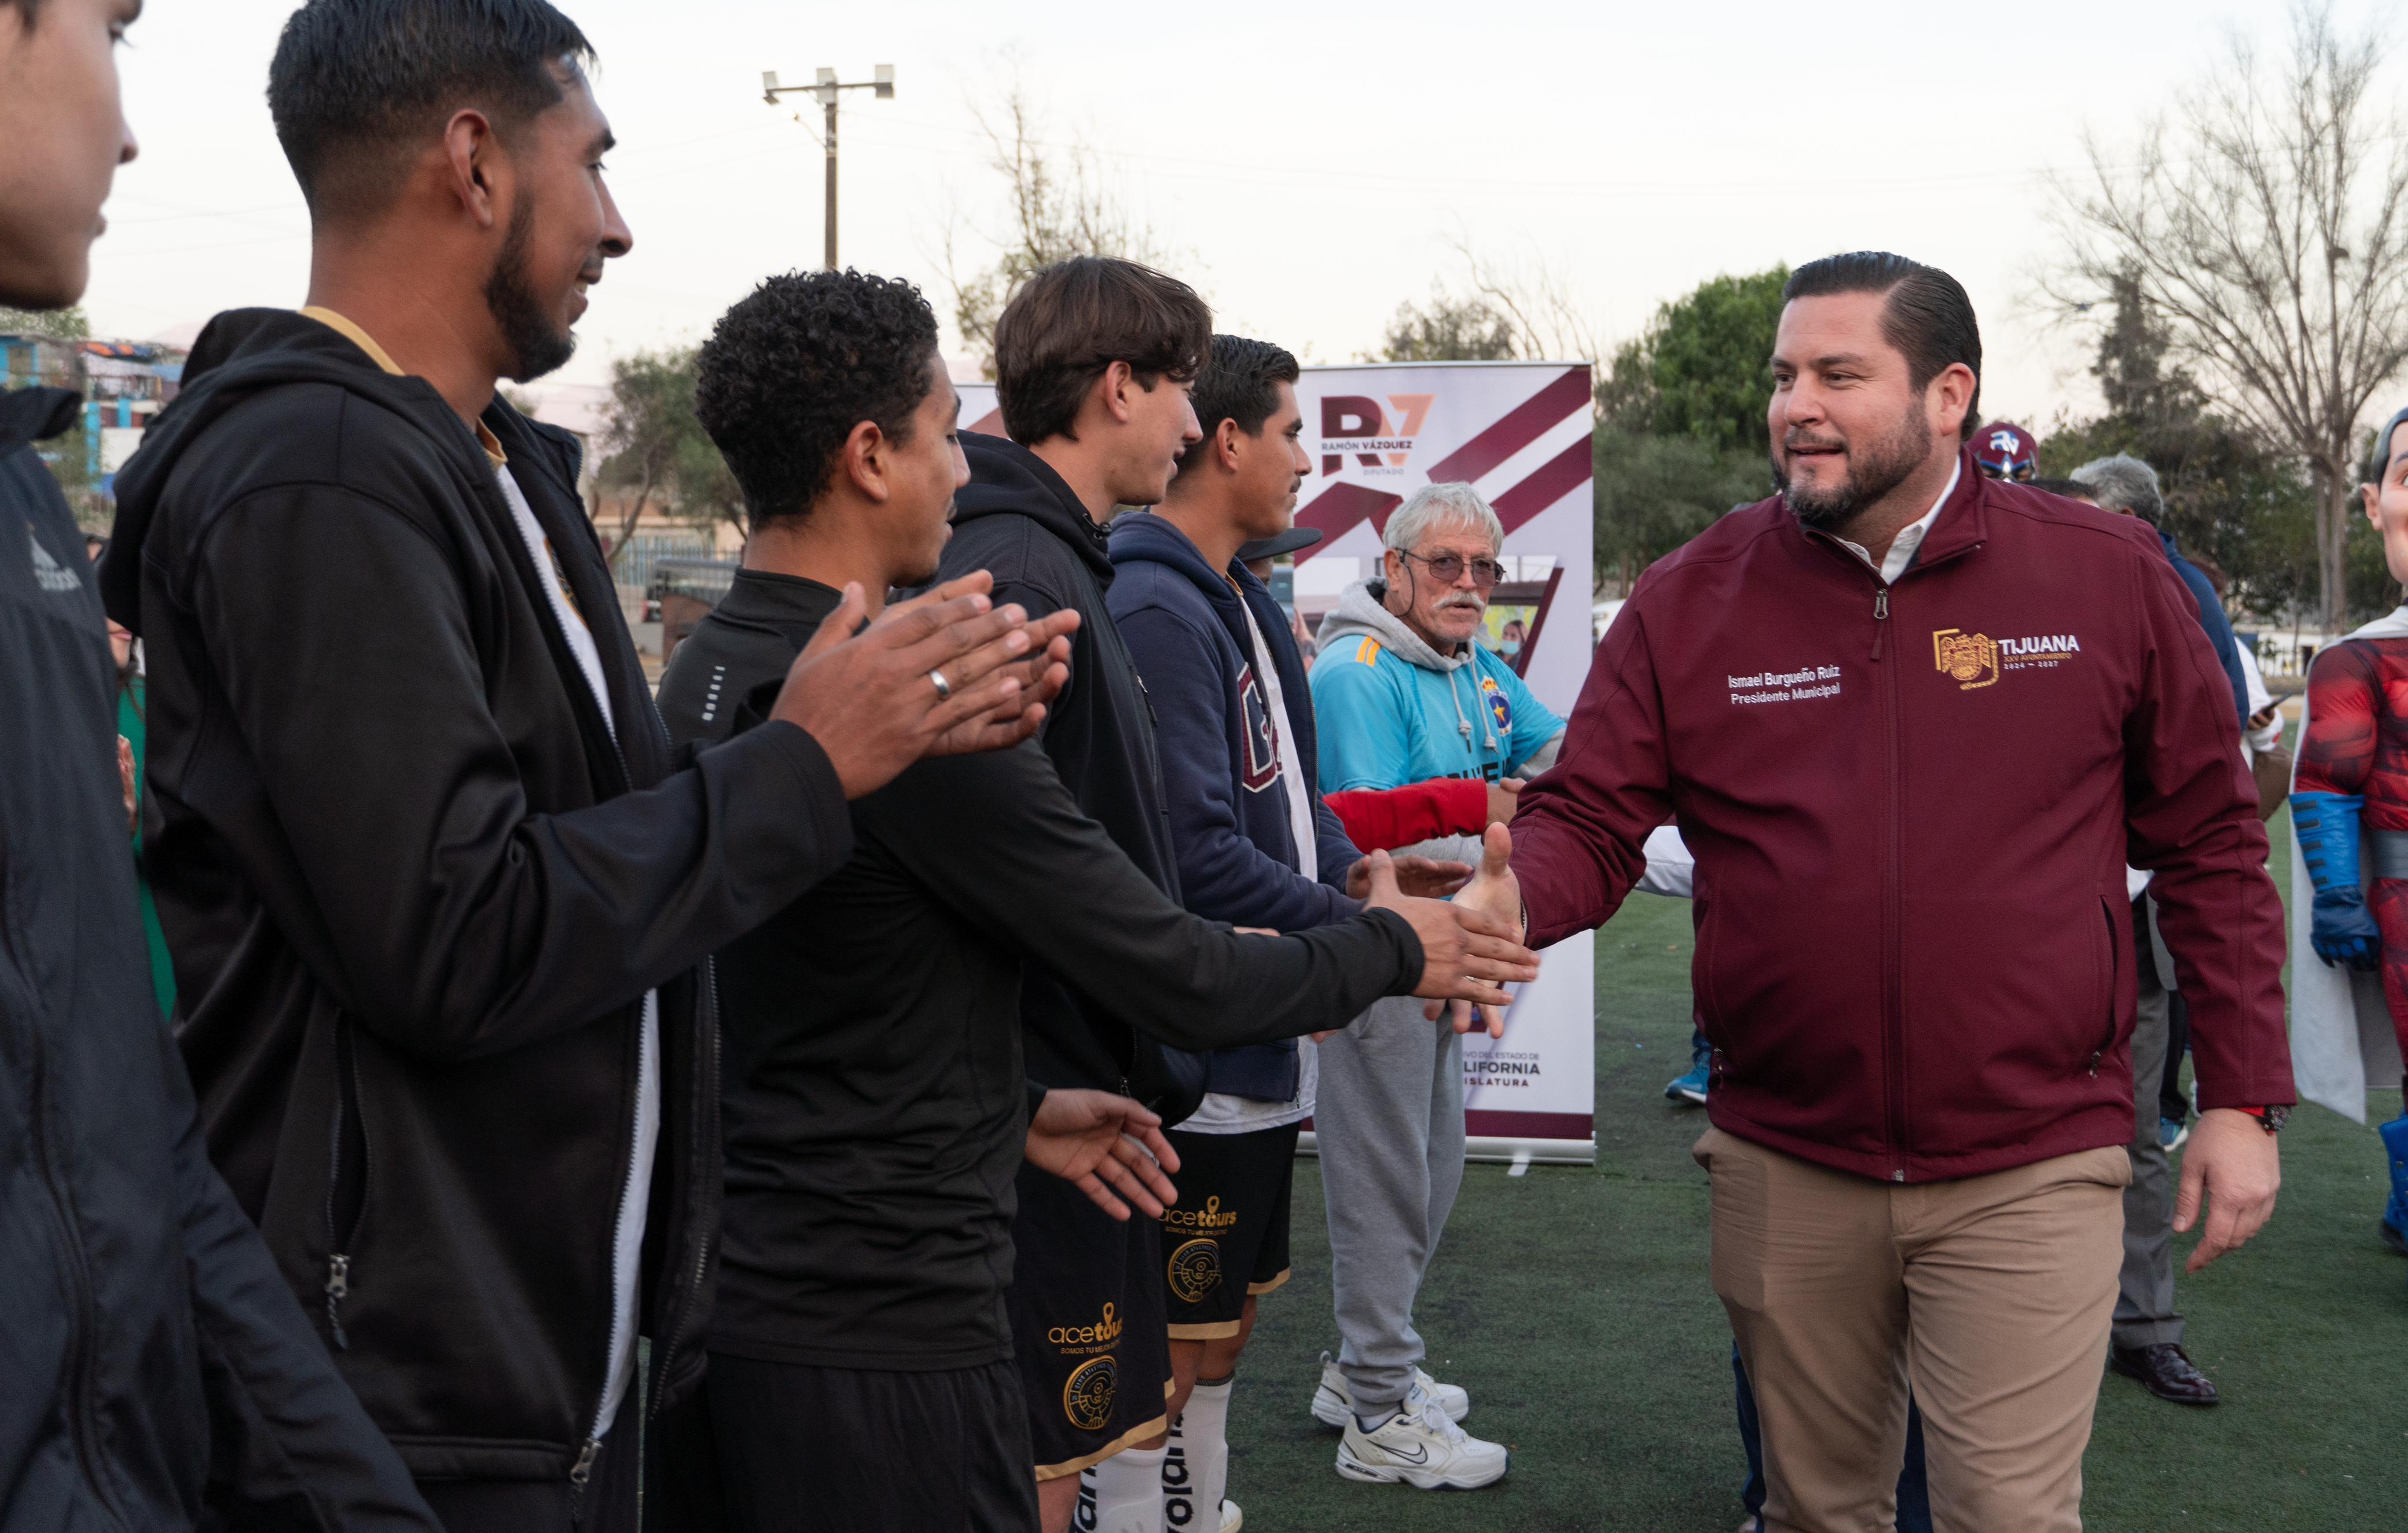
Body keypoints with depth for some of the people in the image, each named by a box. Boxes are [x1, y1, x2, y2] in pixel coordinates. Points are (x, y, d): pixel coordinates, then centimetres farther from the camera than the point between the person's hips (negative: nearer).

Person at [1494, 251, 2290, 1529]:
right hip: (1781, 1168, 2)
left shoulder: (2107, 578, -3)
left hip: (2030, 1168, -2)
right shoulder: (1690, 601, -1)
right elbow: (1587, 822, -3)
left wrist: (2243, 1099, 0)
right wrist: (1502, 897, -26)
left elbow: (2210, 845, 2)